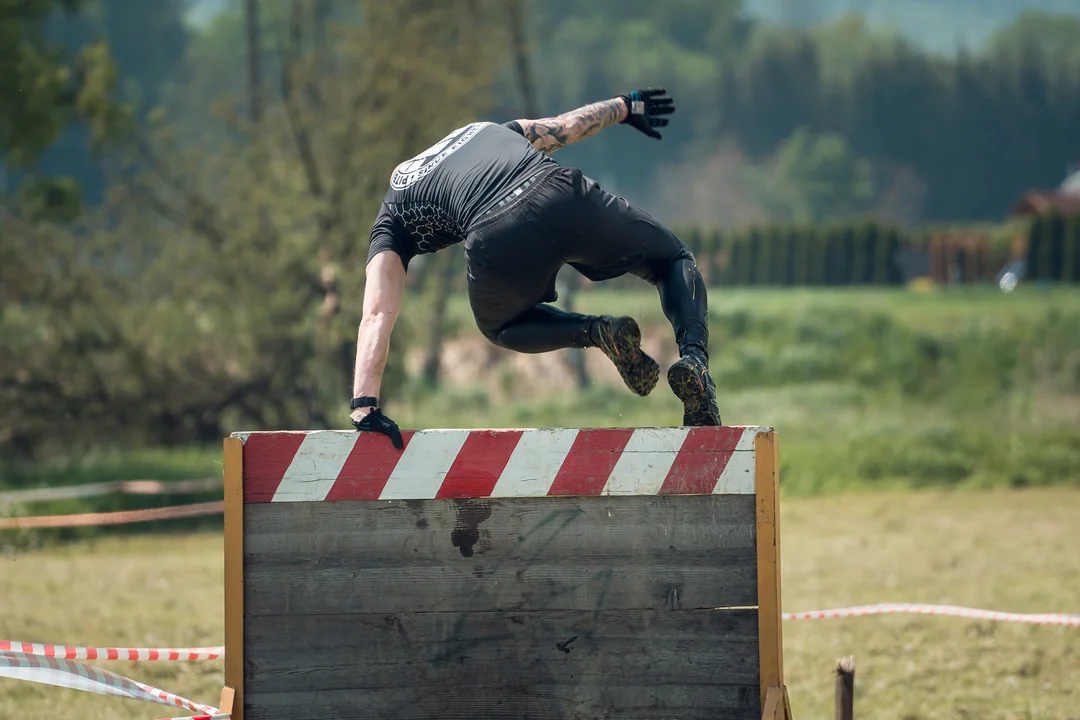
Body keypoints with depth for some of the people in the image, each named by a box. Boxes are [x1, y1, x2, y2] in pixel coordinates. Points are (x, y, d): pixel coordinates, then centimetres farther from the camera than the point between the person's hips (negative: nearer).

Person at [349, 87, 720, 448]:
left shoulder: (391, 223, 26)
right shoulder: (483, 130, 38)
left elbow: (377, 316, 14)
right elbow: (565, 127, 41)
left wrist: (363, 408, 9)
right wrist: (624, 105, 60)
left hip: (499, 240, -2)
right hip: (564, 196, 2)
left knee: (500, 325, 35)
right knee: (673, 261, 27)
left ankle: (599, 332, 6)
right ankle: (693, 358, -2)